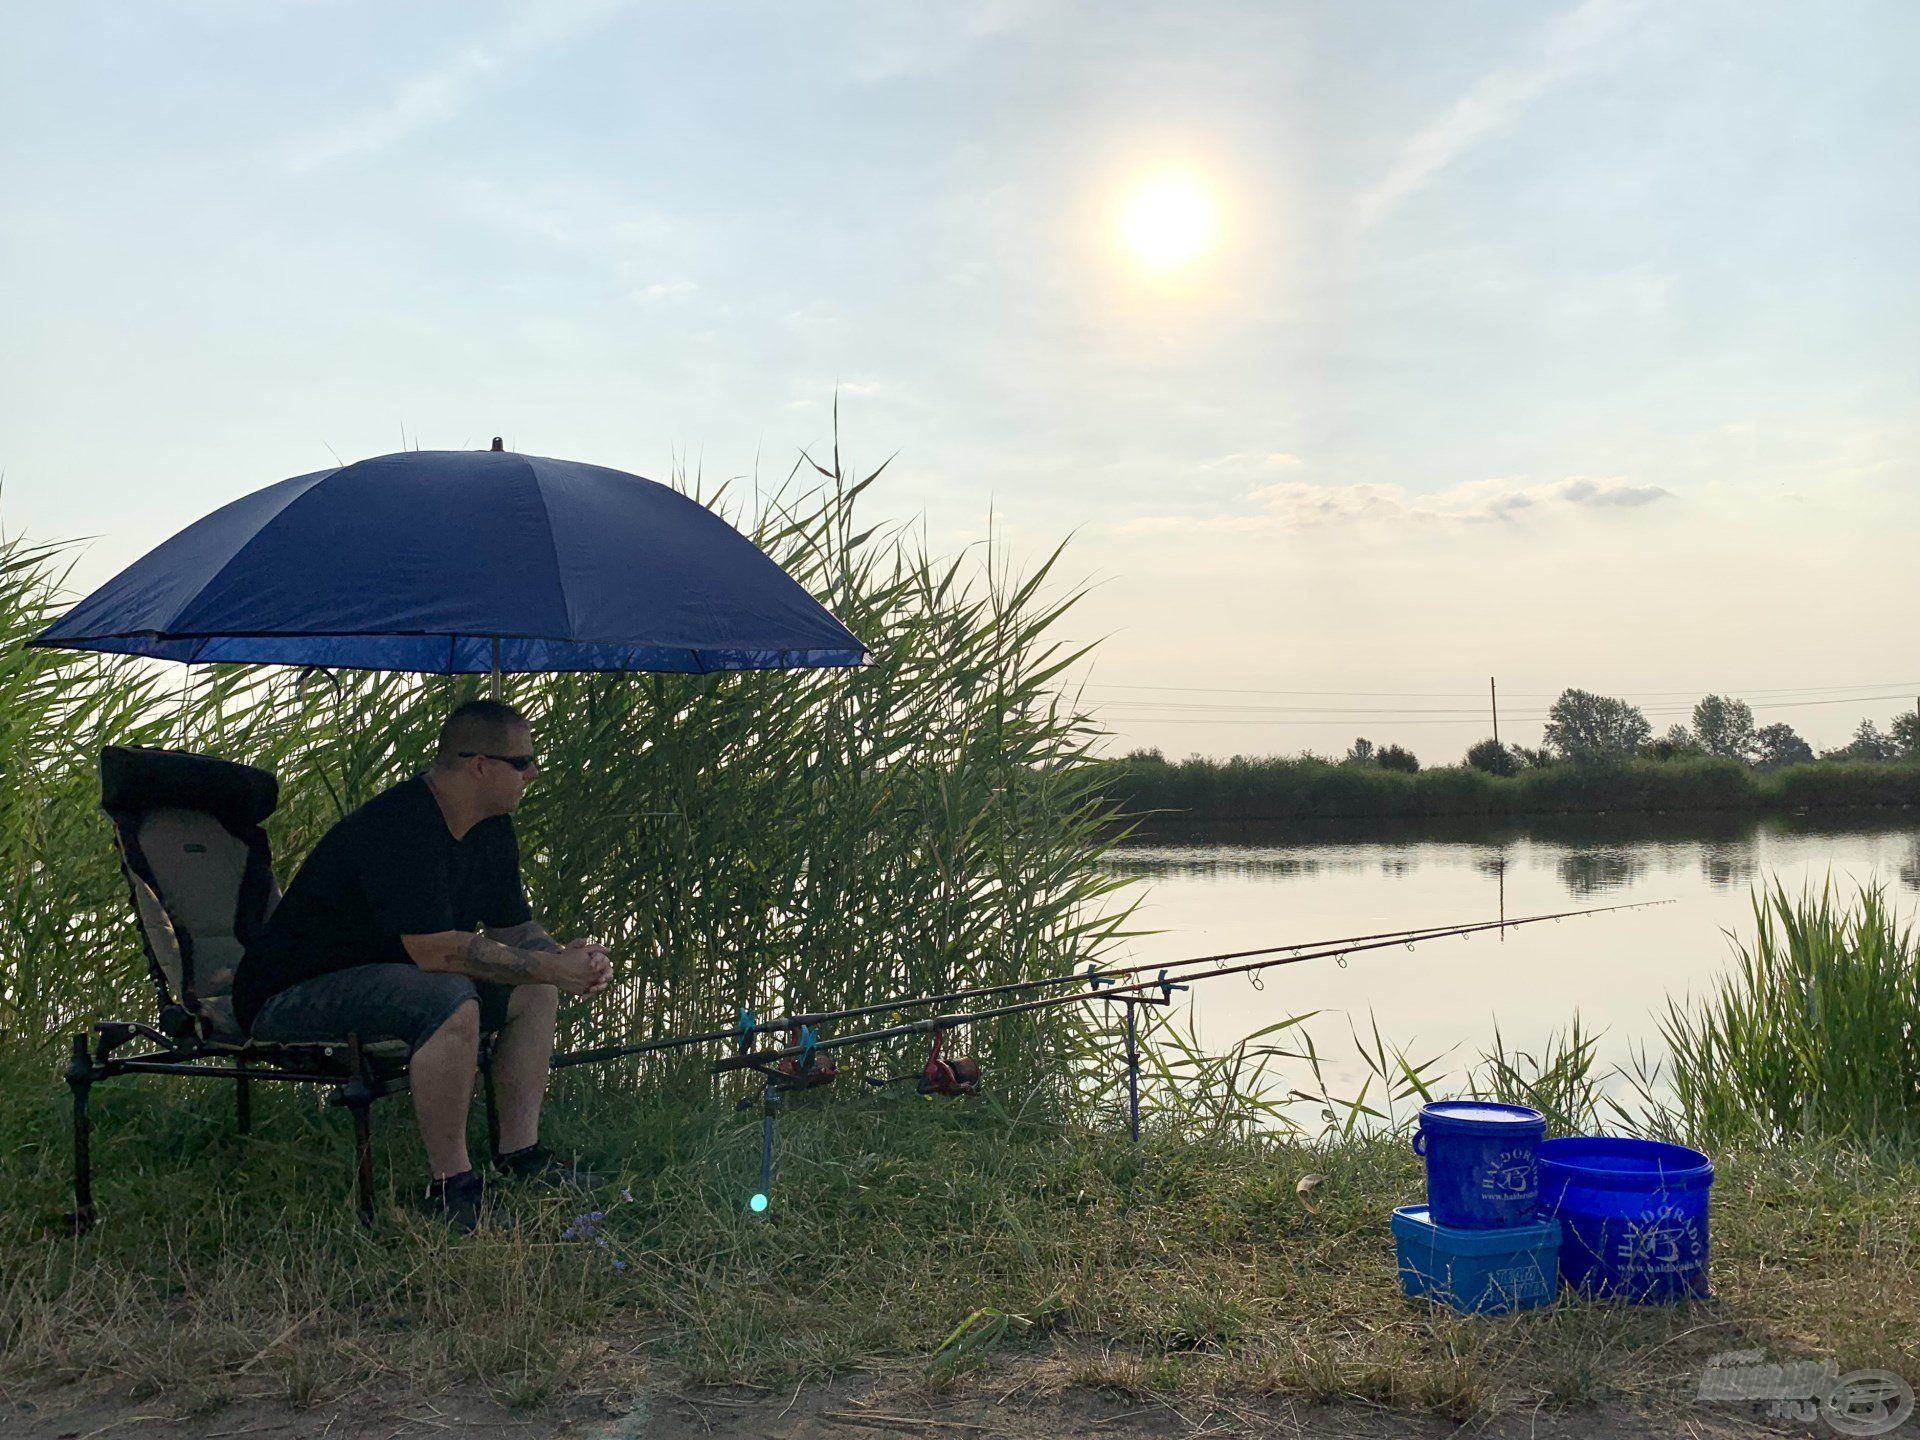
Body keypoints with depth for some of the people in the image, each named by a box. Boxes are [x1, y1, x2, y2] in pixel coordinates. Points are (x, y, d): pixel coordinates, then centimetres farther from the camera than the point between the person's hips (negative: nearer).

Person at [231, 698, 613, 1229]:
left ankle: (521, 1154, 3)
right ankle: (451, 1185, -23)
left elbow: (512, 928, 10)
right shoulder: (399, 828, -27)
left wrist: (566, 957, -12)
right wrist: (550, 968, -28)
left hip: (387, 974, 10)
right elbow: (434, 949, -33)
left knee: (533, 992, 2)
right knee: (450, 1001, -34)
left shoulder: (492, 829, 4)